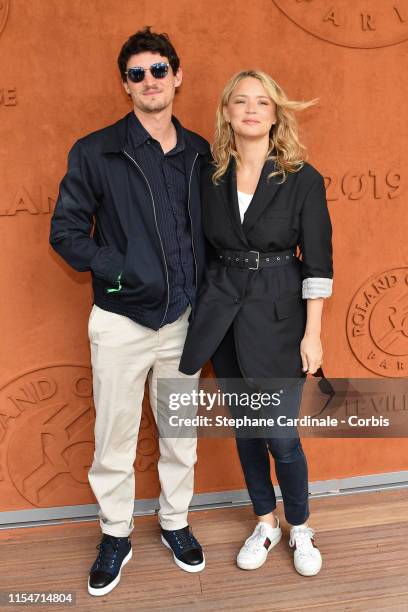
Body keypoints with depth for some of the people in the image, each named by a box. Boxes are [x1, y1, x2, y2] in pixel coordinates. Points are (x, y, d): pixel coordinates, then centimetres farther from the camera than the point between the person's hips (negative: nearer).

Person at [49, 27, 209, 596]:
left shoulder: (200, 153, 4)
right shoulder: (95, 152, -5)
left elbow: (210, 229, 11)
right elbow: (65, 231, -4)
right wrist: (118, 270, -15)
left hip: (184, 319, 3)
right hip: (120, 322, -2)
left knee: (181, 434, 16)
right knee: (115, 440, 10)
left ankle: (175, 522, 39)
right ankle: (116, 536, 33)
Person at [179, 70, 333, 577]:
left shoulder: (303, 179, -7)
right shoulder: (209, 175, 2)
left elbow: (318, 261, -7)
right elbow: (201, 249, 8)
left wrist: (312, 334, -10)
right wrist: (200, 312, 5)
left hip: (278, 316, -3)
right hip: (223, 315, 3)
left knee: (280, 434, 3)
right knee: (244, 427, 14)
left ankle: (299, 528, 31)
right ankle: (265, 523, 37)